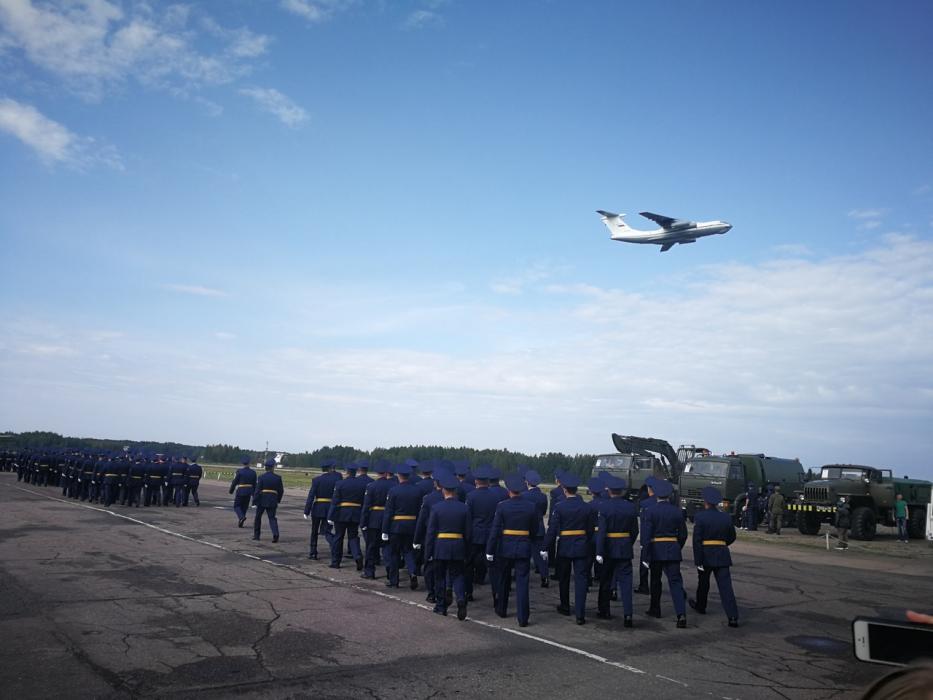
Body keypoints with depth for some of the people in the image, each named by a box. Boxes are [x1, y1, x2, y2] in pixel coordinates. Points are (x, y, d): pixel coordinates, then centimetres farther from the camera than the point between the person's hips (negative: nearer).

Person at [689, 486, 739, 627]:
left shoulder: (699, 517, -11)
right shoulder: (726, 517, 2)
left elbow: (697, 540, -15)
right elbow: (732, 537, 13)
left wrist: (698, 560, -13)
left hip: (706, 554, -2)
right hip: (722, 555, 2)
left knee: (703, 583, 19)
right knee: (725, 585, -2)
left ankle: (701, 606, 38)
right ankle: (733, 616, -11)